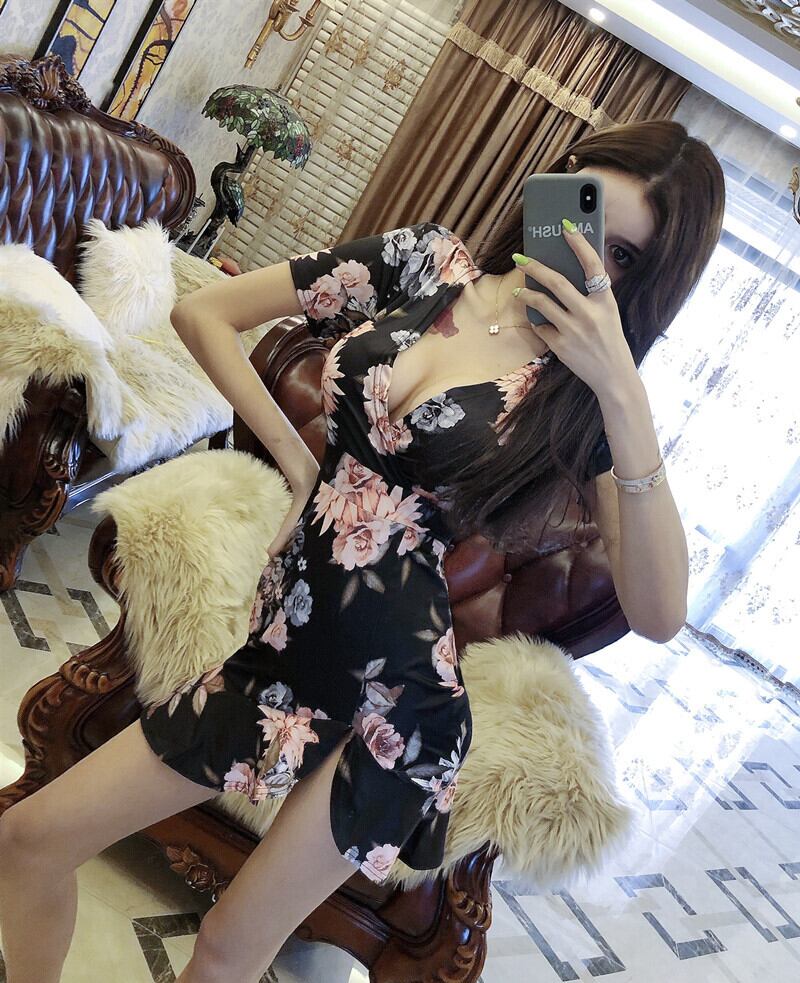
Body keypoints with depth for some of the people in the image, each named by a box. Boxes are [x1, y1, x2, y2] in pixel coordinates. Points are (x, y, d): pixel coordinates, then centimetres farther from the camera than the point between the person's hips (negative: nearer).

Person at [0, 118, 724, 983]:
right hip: (285, 643, 4)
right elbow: (202, 313, 7)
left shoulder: (584, 394, -7)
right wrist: (293, 454, -1)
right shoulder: (421, 261, 1)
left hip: (395, 694, -4)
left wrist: (623, 387, -26)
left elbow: (658, 608, -21)